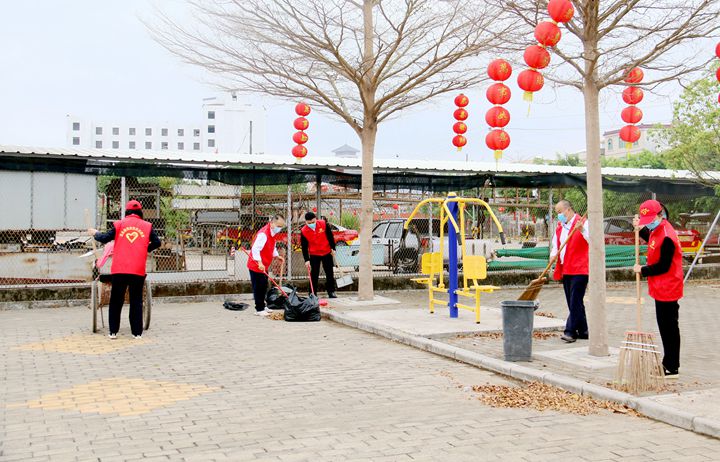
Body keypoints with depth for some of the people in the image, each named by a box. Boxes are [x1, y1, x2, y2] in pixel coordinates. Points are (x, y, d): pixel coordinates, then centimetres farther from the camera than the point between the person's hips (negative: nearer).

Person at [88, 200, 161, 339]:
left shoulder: (119, 224, 3)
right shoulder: (147, 226, 4)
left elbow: (104, 238, 2)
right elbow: (156, 243, 2)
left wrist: (95, 233, 22)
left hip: (119, 270, 0)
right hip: (138, 270, 0)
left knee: (116, 301, 11)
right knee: (136, 301, 8)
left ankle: (113, 332, 12)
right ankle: (137, 332, 7)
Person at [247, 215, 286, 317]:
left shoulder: (272, 233, 9)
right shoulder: (263, 233, -23)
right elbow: (255, 248, -31)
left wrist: (277, 256, 17)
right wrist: (259, 263, -37)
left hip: (263, 266, 10)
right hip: (256, 266, -10)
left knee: (263, 287, 17)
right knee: (258, 288, -3)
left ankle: (262, 307, 28)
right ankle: (259, 310, 3)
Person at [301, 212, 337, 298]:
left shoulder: (323, 224, -14)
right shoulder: (304, 231, -14)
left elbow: (330, 236, -3)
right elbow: (304, 247, -10)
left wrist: (333, 248, -3)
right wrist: (306, 260, -13)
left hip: (327, 253, 1)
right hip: (314, 255, -1)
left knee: (329, 273, 7)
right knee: (314, 274, 1)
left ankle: (331, 291, 16)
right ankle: (313, 293, 10)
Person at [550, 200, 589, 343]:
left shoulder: (583, 223, -6)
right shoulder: (559, 227, 16)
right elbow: (556, 245, 20)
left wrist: (581, 230, -32)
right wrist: (553, 256, -1)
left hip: (579, 269, -8)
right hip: (565, 270, 8)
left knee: (575, 302, -11)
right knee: (573, 303, 11)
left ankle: (570, 331, -11)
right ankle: (582, 331, 19)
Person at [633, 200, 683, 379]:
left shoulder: (667, 237, -24)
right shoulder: (658, 230, 6)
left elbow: (663, 266, -23)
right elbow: (652, 241, 29)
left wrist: (643, 270, -9)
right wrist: (639, 229, 14)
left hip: (667, 290, -10)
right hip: (661, 289, 10)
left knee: (669, 327, -2)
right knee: (665, 327, 17)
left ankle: (672, 368, 5)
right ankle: (668, 363, 28)